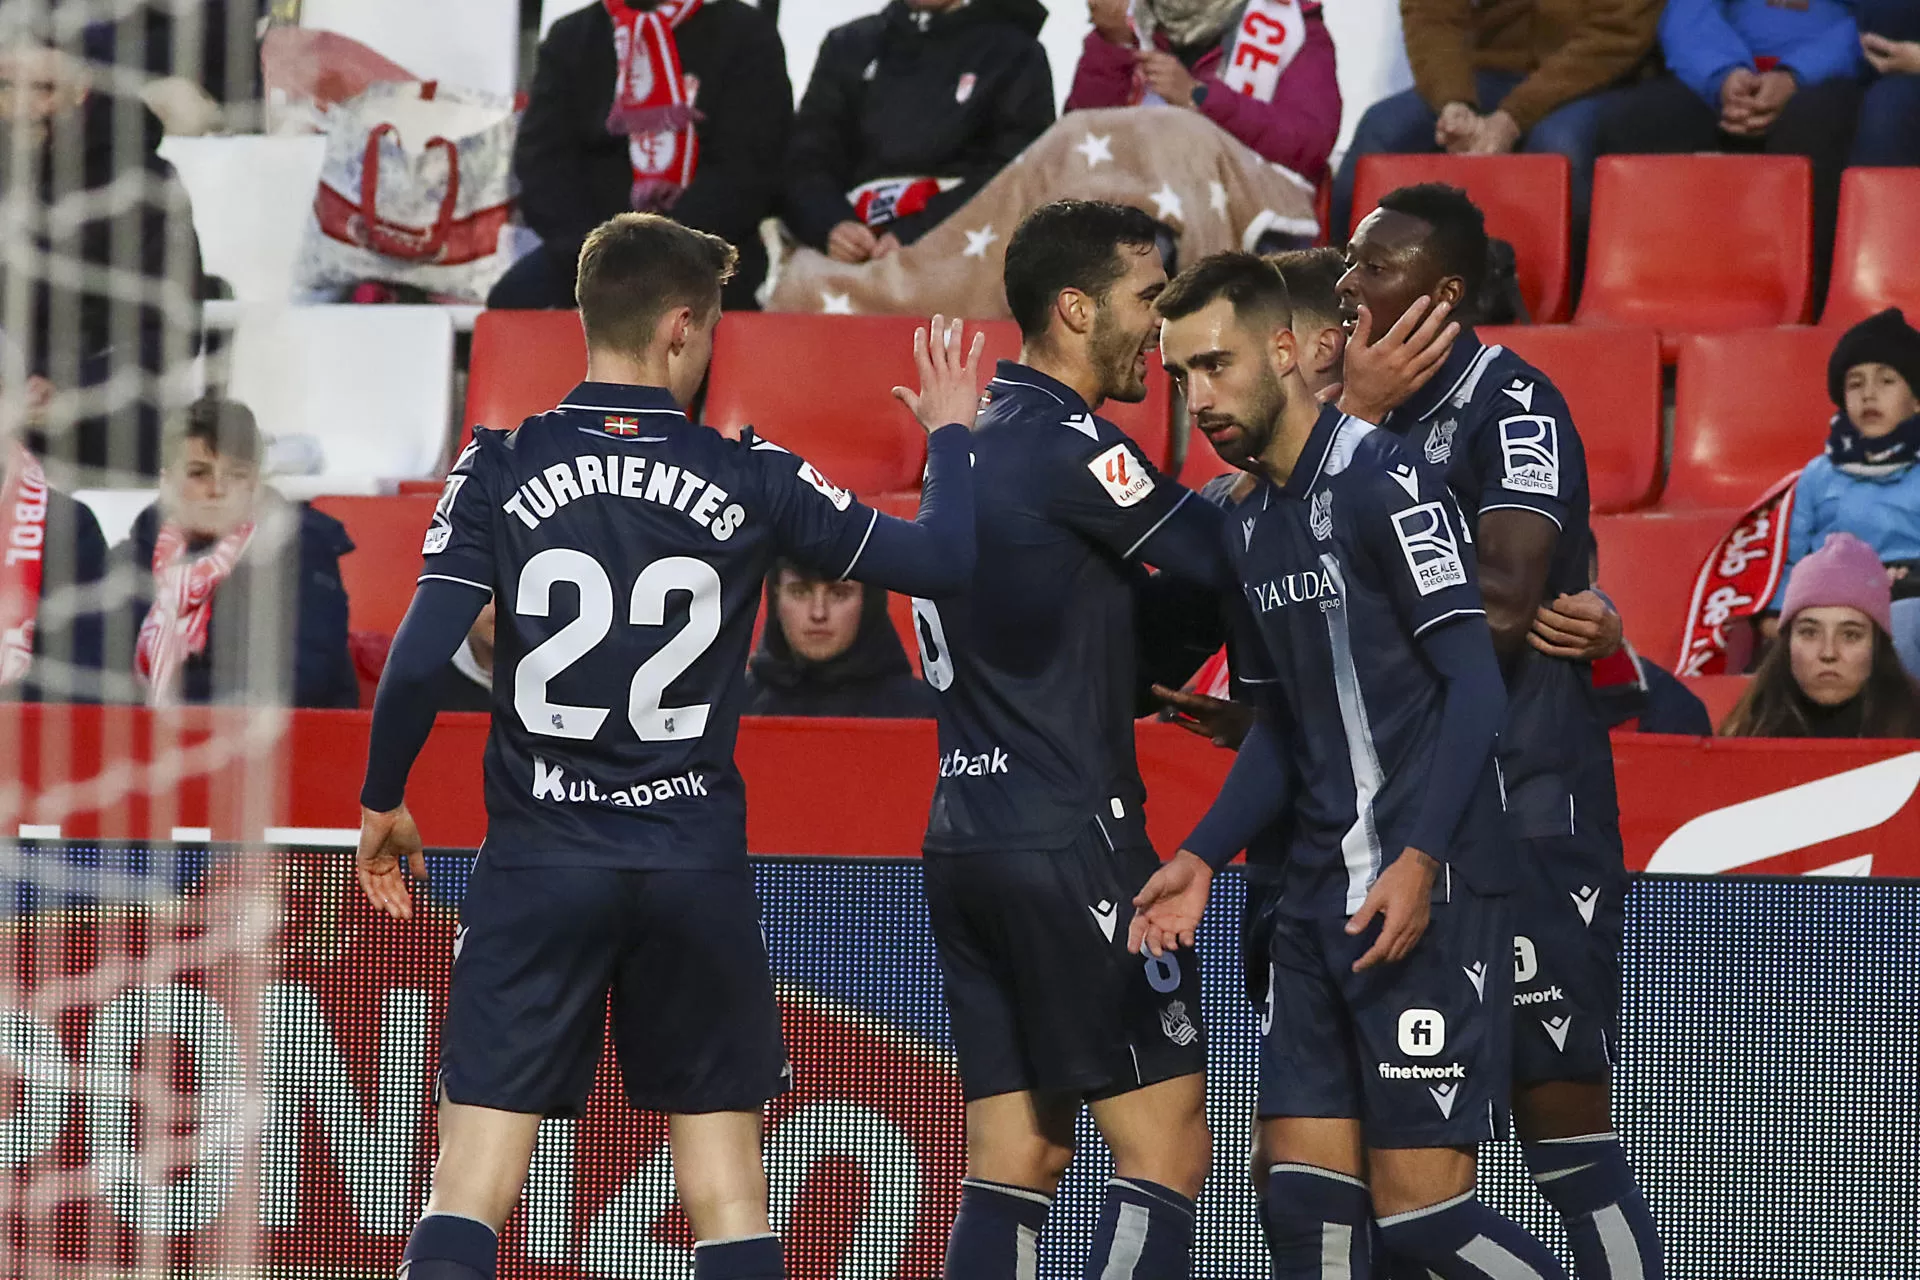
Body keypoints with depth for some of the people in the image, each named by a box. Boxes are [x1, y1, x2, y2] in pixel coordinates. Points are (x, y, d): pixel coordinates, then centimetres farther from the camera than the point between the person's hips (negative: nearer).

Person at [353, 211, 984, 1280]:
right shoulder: (751, 479, -2)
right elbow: (943, 561, 4)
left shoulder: (501, 469, -3)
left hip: (537, 862, 0)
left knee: (474, 1189, -2)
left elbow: (418, 662, -7)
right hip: (697, 867, 0)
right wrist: (952, 433, 23)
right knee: (728, 1188, 8)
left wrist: (383, 805, 9)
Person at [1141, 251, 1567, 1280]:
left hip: (1424, 893, -8)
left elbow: (1474, 683, -15)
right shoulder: (1250, 526, 16)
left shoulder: (1382, 483, -10)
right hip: (1318, 890, 8)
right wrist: (1203, 859, 13)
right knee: (1304, 1195, 2)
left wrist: (1419, 859, -24)